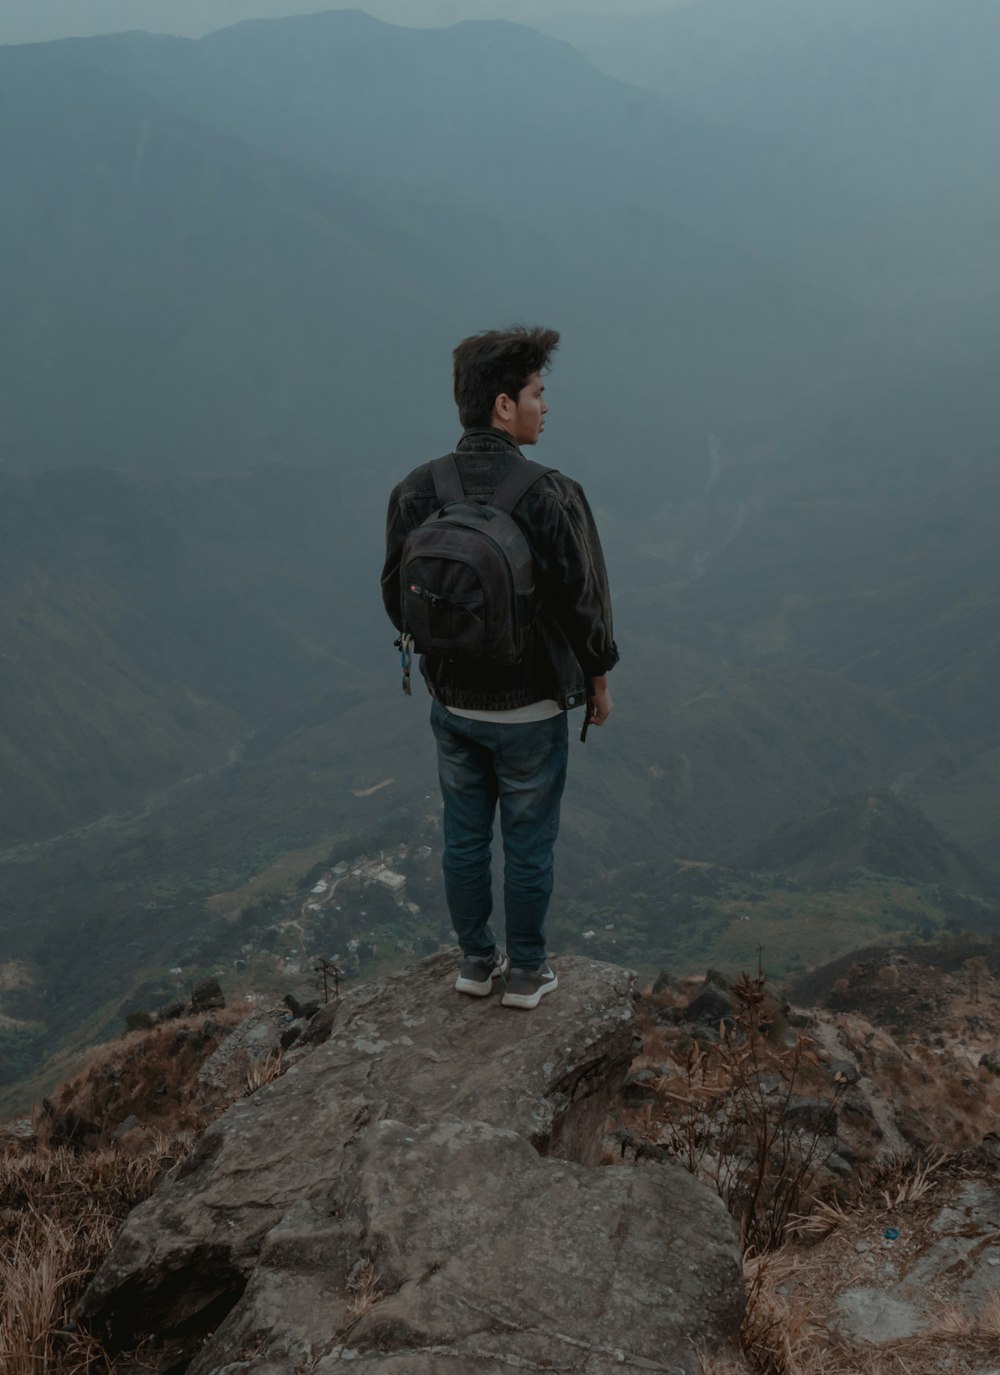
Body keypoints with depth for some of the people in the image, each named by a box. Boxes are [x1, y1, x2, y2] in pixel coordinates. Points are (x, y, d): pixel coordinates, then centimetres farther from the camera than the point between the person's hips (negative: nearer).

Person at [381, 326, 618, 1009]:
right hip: (530, 708, -4)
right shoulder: (551, 497, -22)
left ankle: (476, 961, 35)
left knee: (465, 837, 19)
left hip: (453, 702, 4)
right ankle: (526, 973, 29)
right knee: (529, 845, 13)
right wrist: (599, 682, 2)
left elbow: (398, 597, 0)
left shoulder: (416, 490, -9)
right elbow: (584, 603, -15)